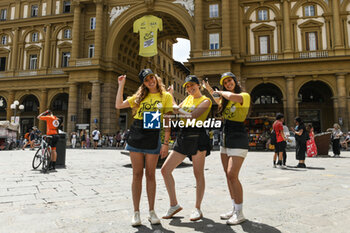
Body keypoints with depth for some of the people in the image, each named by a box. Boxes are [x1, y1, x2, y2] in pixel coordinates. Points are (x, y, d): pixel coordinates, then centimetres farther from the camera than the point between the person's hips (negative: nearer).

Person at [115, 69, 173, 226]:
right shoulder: (140, 96, 14)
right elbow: (118, 105, 10)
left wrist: (166, 143, -8)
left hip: (153, 137, -2)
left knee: (150, 175, 5)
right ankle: (136, 212, 14)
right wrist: (121, 85, 10)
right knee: (137, 174, 5)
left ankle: (152, 212, 18)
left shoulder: (166, 96, 4)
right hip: (136, 135, 3)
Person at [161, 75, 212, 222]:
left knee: (198, 174, 2)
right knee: (165, 169, 2)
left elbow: (192, 116, -17)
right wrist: (170, 95, 20)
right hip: (183, 136, 7)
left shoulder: (205, 101, -3)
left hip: (197, 136, -7)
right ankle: (174, 205, 14)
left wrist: (178, 109, -4)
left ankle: (197, 209, 15)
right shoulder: (188, 98, 19)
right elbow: (176, 110, 22)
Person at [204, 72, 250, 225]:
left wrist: (221, 92, -12)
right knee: (228, 176, 10)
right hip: (225, 139, 8)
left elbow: (232, 96, -31)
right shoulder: (226, 99, 14)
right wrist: (209, 89, 33)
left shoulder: (244, 95, -8)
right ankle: (234, 209, 21)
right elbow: (220, 102, 39)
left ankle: (240, 214, -3)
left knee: (232, 175, -15)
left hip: (238, 139, -8)